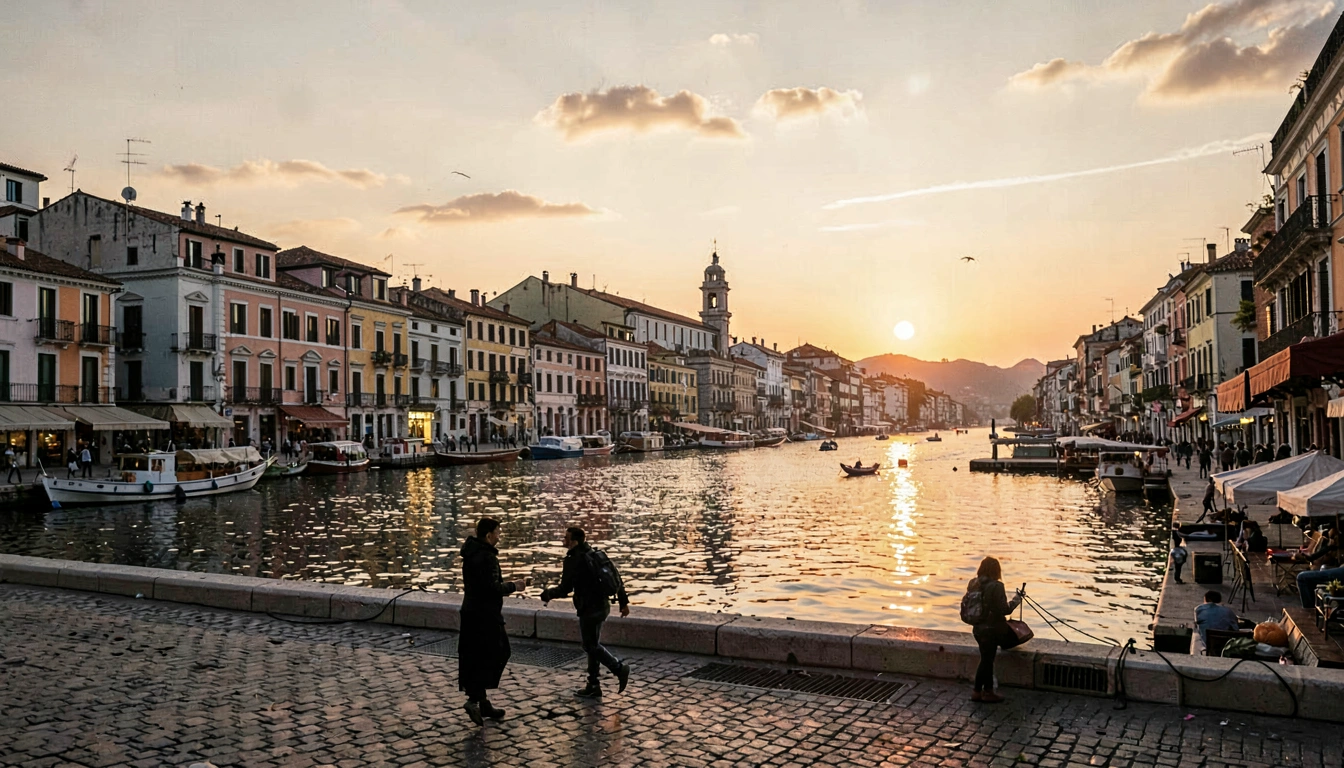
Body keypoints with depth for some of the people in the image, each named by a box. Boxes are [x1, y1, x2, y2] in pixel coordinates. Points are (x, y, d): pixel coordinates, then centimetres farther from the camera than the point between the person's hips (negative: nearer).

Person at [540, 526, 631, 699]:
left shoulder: (573, 559, -15)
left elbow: (565, 589, -16)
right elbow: (616, 579, 12)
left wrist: (546, 594, 3)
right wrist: (623, 602, 16)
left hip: (589, 608, -9)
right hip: (602, 605, 9)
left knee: (591, 646, 1)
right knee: (593, 645, 15)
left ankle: (619, 668, -7)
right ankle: (593, 686, 19)